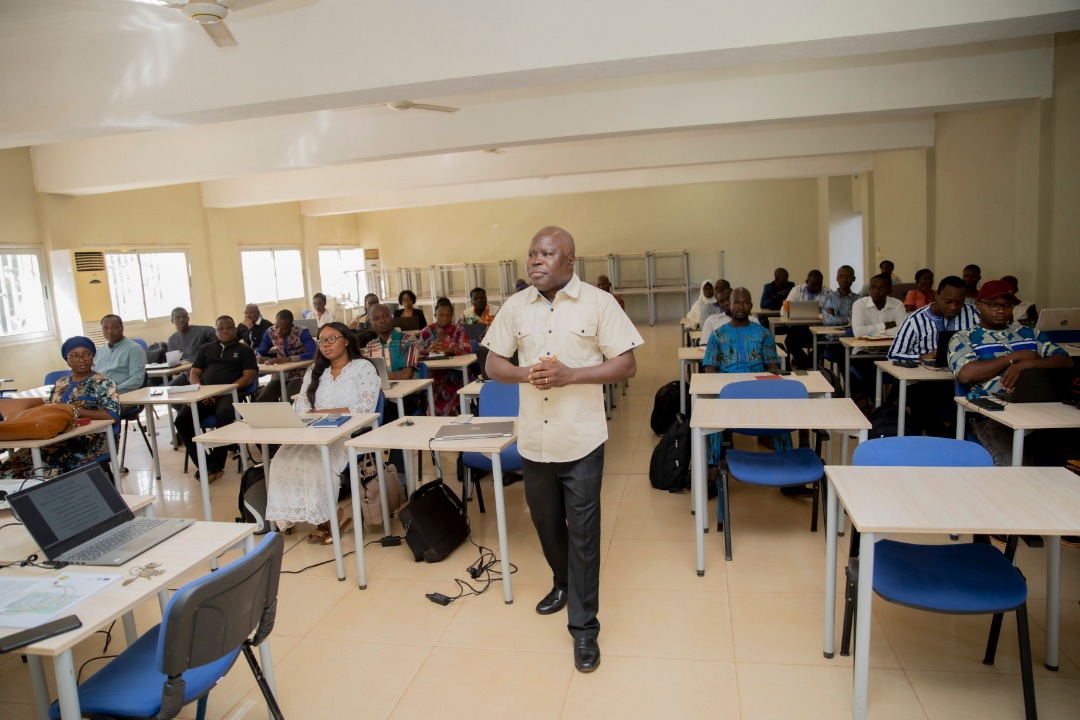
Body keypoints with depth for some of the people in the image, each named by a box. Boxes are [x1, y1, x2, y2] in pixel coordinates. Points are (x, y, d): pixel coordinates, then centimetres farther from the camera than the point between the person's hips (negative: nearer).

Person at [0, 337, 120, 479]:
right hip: (59, 439, 6)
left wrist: (75, 410, -16)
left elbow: (113, 415, -15)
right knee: (13, 464, -16)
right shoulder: (60, 384, 18)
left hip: (89, 442, -6)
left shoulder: (102, 383, -3)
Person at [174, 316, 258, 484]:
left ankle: (216, 465, -23)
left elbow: (249, 377, 2)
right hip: (204, 394, 4)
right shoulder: (205, 349, 26)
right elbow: (194, 374, 17)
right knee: (182, 419, -25)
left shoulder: (244, 350, 16)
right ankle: (208, 465, -21)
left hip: (230, 393, -3)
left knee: (224, 415, -37)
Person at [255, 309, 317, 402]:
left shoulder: (302, 332, -19)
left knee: (285, 401, -27)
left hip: (299, 375, -5)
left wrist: (286, 359, -38)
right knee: (260, 402, -9)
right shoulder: (270, 333, -4)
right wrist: (259, 358, -19)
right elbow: (259, 352, 6)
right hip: (280, 375, 5)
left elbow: (312, 354, -31)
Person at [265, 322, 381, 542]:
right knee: (283, 459, -21)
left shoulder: (363, 367, 1)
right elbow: (301, 404, 10)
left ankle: (328, 517, -7)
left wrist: (324, 413, -13)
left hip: (350, 434, -5)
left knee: (314, 462, -30)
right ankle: (324, 517, -11)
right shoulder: (315, 370, 19)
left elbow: (364, 409, -11)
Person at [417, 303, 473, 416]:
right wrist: (428, 350, -22)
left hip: (455, 371, -1)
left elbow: (467, 349, -9)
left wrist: (448, 349, -26)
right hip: (433, 372, 1)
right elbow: (418, 352, 1)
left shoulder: (458, 330, 5)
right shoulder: (427, 331, 8)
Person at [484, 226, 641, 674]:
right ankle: (563, 583, 47)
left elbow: (626, 365, -7)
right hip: (533, 439, 4)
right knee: (546, 523, 20)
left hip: (581, 440, -4)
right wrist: (525, 374, -14)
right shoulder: (515, 306, 5)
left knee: (582, 533, 3)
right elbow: (493, 365, 8)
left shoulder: (599, 303, -6)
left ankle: (583, 626, 17)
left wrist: (570, 375, -20)